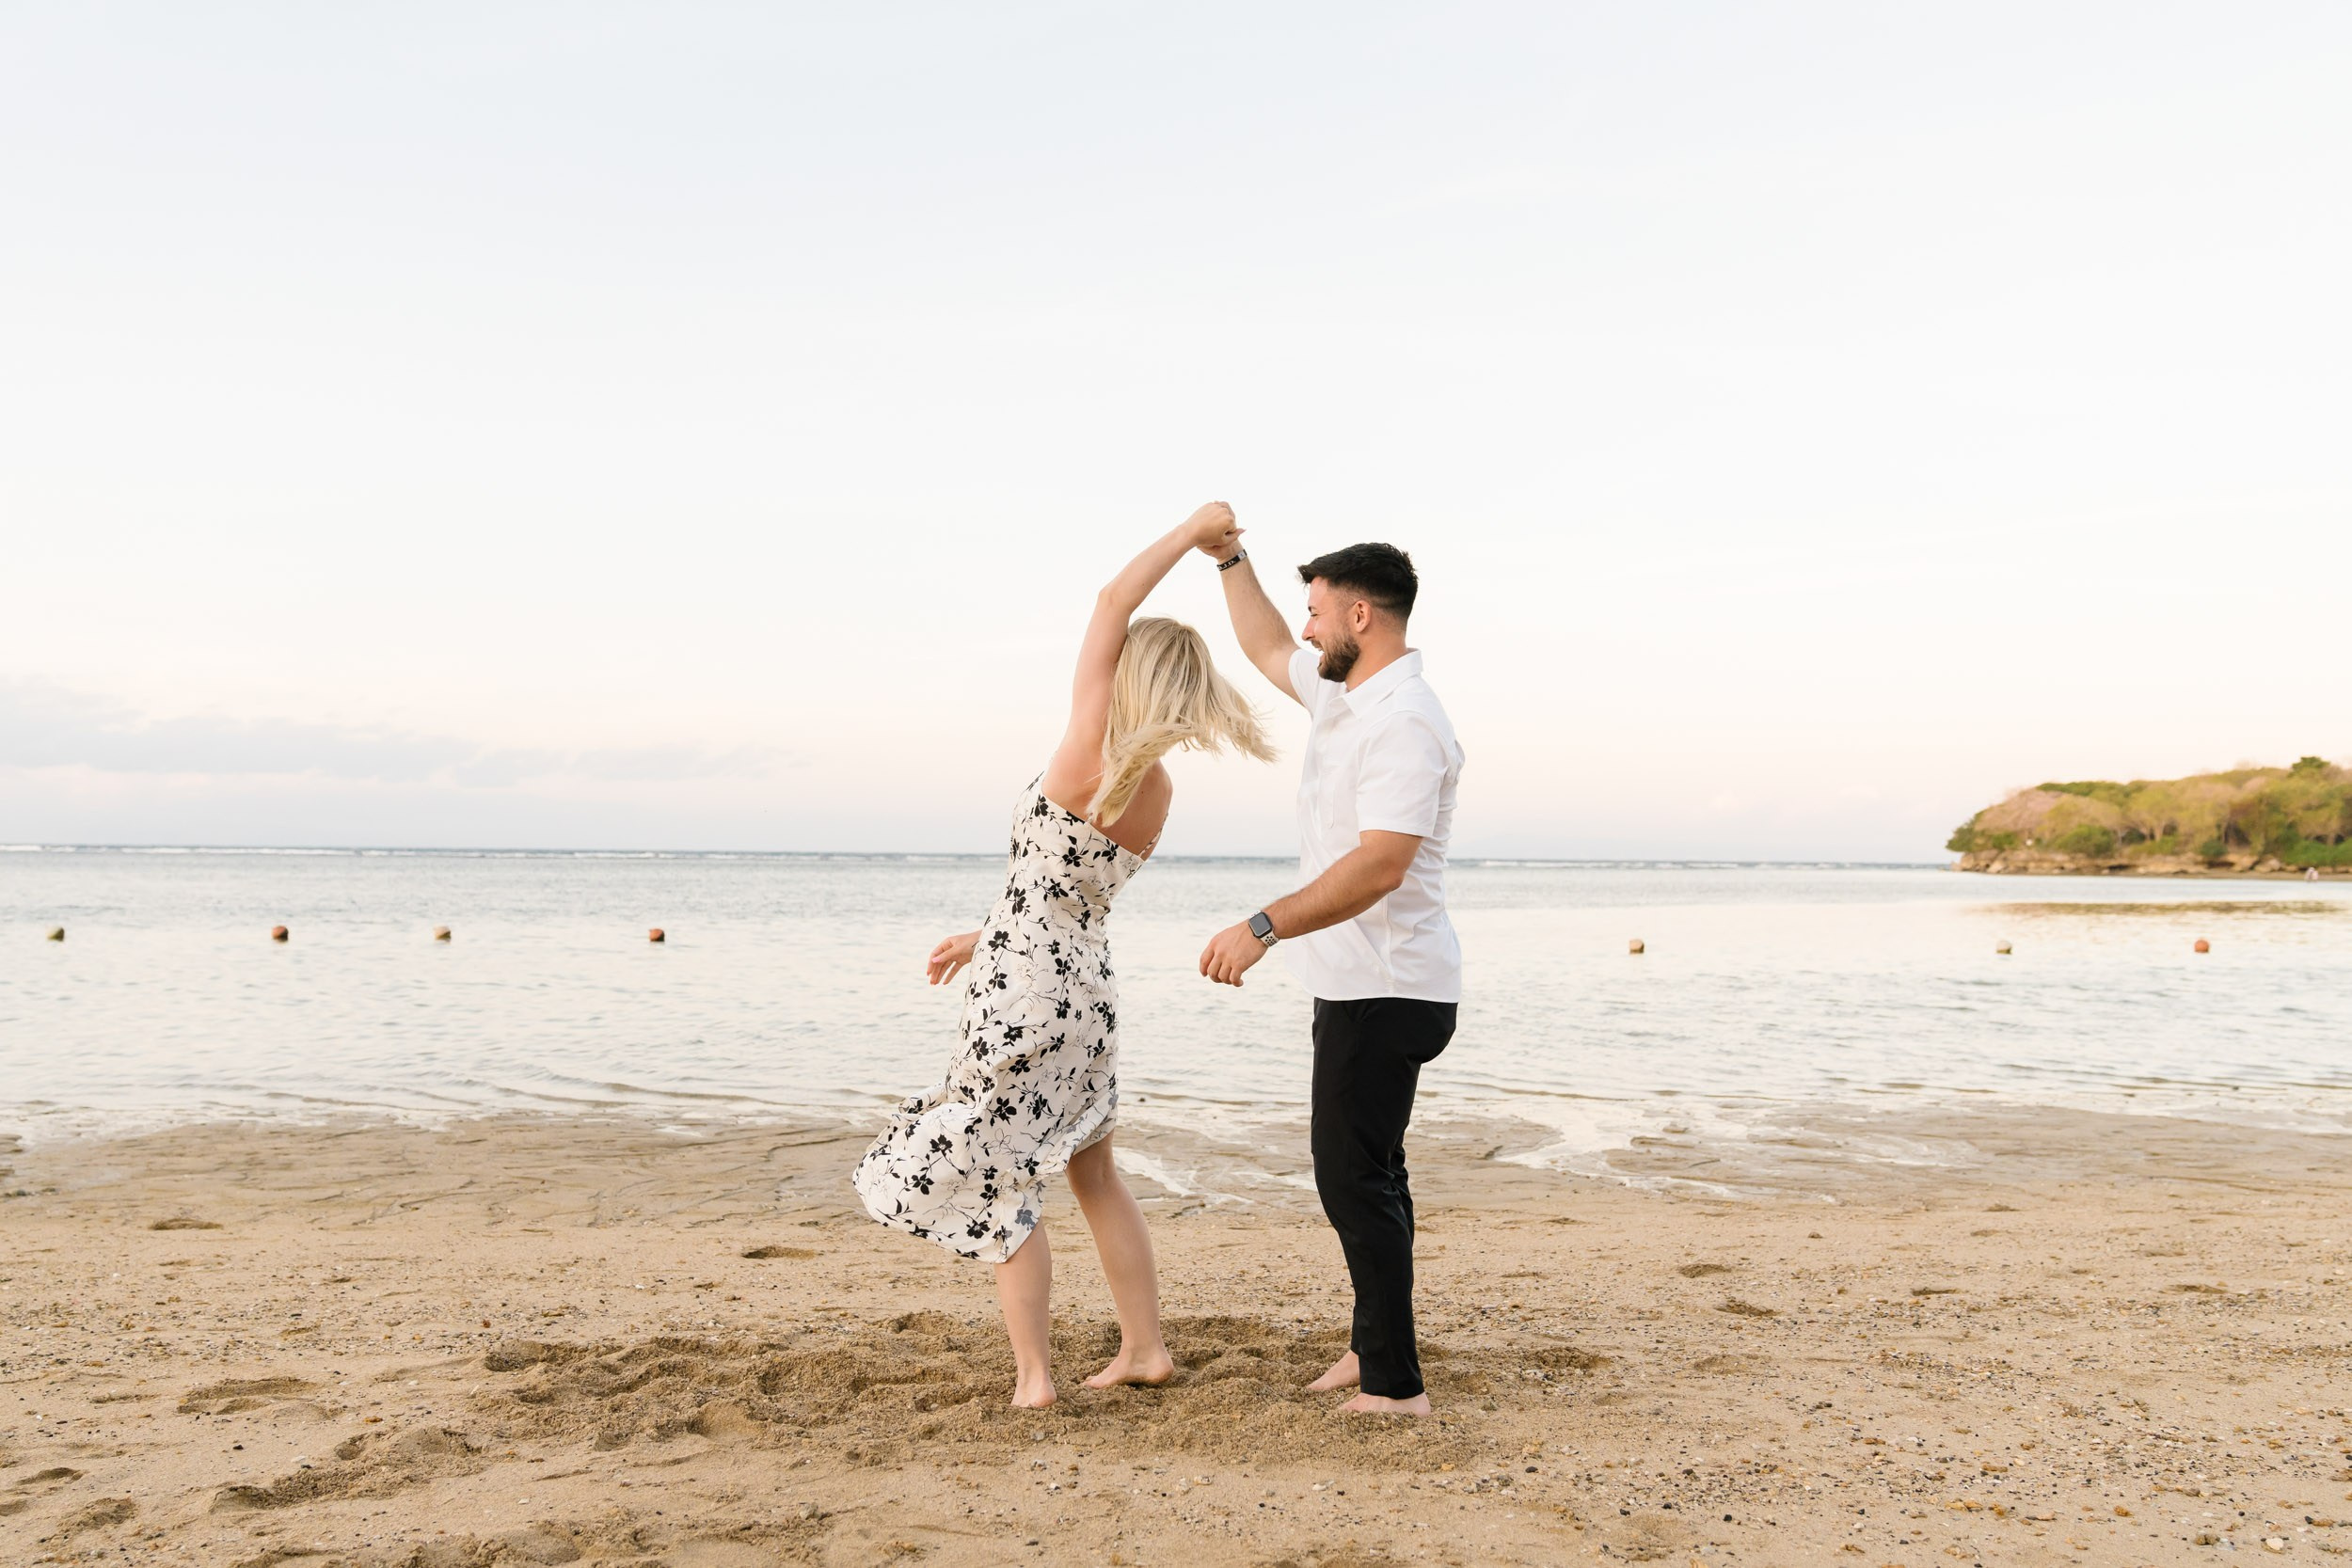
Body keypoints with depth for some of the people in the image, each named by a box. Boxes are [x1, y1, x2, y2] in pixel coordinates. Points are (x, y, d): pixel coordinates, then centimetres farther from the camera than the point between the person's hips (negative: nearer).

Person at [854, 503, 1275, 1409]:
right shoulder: (1158, 789, 5)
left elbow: (1110, 608, -13)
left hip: (1025, 994, -8)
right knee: (1093, 1175, 20)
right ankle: (1144, 1347, 26)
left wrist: (1191, 534, -4)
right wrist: (985, 938, 25)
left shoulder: (1092, 756, -17)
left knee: (996, 1183, 4)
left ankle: (1033, 1376, 7)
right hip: (1088, 987, 8)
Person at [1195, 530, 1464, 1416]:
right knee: (1366, 1170, 19)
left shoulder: (1405, 722, -22)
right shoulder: (1343, 694, 9)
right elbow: (1268, 650, 30)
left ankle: (1394, 1384, -1)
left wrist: (1265, 927, -36)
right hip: (1361, 984, 11)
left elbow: (1380, 866, -32)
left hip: (1385, 992, -11)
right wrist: (1229, 560, 24)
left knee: (1353, 1177, -8)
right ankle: (1372, 1345, 32)